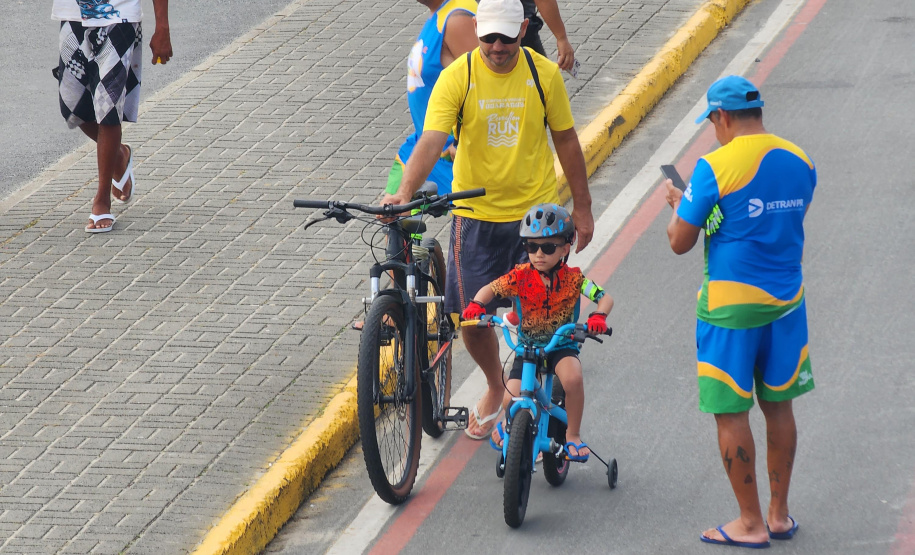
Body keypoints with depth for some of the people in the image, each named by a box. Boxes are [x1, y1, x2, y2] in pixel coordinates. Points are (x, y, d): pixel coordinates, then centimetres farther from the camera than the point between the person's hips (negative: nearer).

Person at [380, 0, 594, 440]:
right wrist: (405, 193, -38)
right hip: (476, 214, 0)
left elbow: (565, 139, 7)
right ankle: (496, 388, 34)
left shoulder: (544, 74, -5)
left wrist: (582, 207, 11)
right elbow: (431, 140, -22)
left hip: (537, 211, 0)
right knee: (471, 317, 5)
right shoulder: (456, 78, -11)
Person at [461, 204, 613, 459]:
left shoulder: (572, 278, -11)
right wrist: (476, 305, -30)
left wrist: (598, 316, -39)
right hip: (528, 345, 1)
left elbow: (604, 297, -17)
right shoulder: (520, 277, -9)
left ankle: (573, 434, -10)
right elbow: (490, 289, -8)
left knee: (572, 378, -34)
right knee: (511, 400, -16)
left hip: (562, 345, -1)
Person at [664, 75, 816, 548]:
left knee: (730, 412, 4)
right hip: (787, 298, 6)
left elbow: (680, 243, -10)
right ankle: (779, 514, 24)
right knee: (778, 405, 16)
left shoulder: (715, 168, -15)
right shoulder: (800, 162, 3)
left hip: (731, 304, -6)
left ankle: (751, 524, 8)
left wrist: (677, 204, 12)